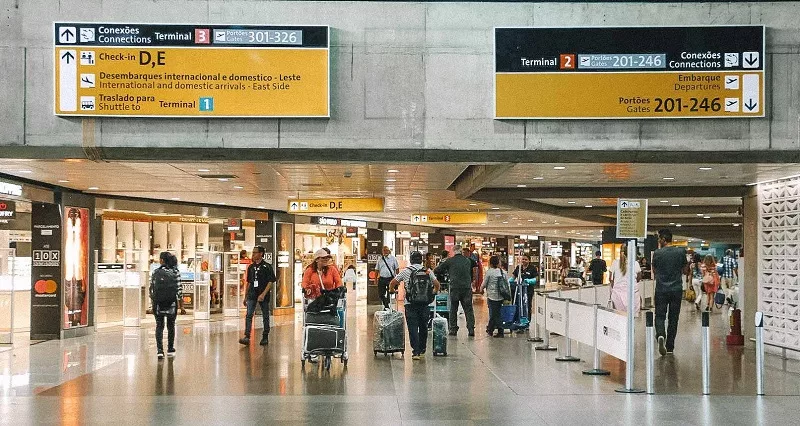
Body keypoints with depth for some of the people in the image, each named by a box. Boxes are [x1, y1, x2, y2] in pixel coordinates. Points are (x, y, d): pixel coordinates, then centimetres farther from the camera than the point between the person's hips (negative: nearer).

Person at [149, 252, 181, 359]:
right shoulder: (175, 273, -3)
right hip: (172, 303, 1)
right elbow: (179, 289, -3)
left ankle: (160, 350, -9)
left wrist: (153, 302, 10)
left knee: (159, 326, 4)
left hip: (158, 303, -1)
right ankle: (170, 350, 19)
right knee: (171, 326, 14)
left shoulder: (156, 273, -3)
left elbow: (151, 288, -1)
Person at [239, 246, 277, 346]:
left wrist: (263, 294, -18)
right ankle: (247, 337, -16)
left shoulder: (267, 267, -5)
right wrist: (245, 296, 16)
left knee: (265, 316, 6)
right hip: (252, 295, 4)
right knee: (248, 315, -10)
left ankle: (265, 337, 15)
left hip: (264, 295, -4)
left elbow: (271, 282, -9)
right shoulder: (251, 267, 11)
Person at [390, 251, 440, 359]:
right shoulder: (428, 271, 5)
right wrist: (434, 292, 31)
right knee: (423, 327, 14)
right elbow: (437, 284, 10)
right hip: (424, 304, 2)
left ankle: (416, 352, -9)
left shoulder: (406, 271, 0)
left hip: (411, 304, -2)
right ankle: (422, 350, 23)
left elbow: (392, 283, 3)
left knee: (413, 328, -2)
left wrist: (392, 290, 25)